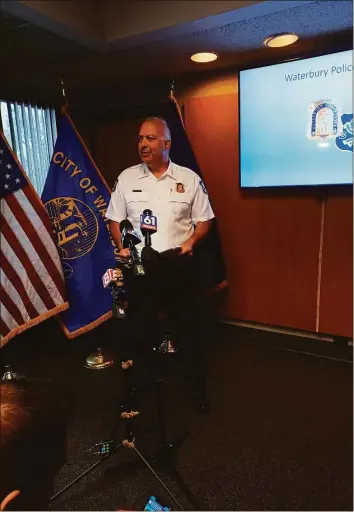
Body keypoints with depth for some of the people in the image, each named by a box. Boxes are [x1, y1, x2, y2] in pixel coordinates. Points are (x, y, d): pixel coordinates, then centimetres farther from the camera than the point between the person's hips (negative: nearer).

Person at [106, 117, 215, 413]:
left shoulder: (189, 179, 0)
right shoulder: (126, 178, 4)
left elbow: (204, 220, 4)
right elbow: (115, 219, 9)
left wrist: (191, 241, -13)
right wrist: (122, 247, -6)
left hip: (179, 266, -1)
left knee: (188, 326, 9)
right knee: (138, 327, 12)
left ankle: (198, 387, 29)